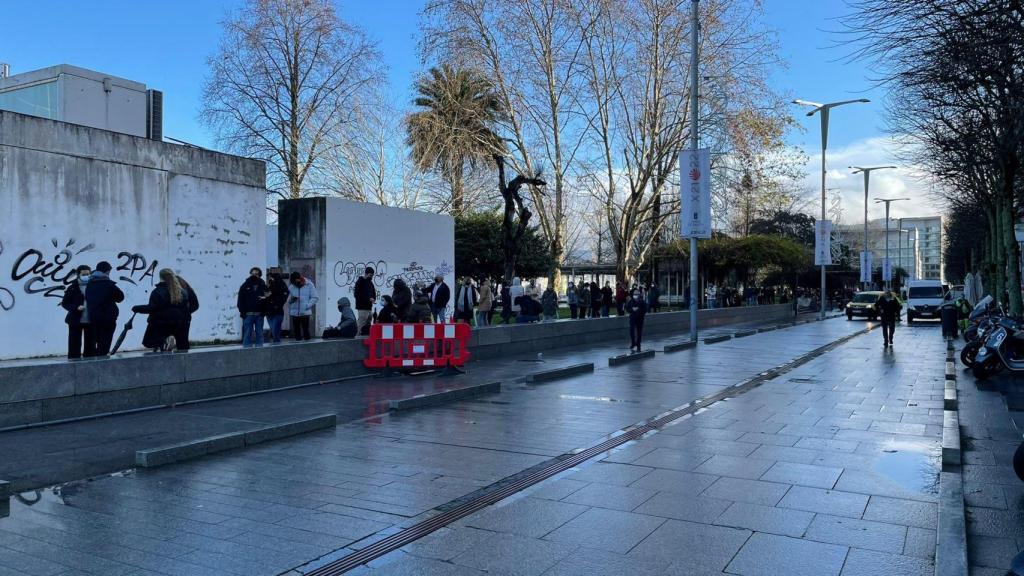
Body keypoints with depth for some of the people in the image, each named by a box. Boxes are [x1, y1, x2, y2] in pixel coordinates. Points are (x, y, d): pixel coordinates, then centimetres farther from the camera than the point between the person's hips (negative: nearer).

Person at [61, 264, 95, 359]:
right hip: (75, 320, -1)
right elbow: (64, 303, -2)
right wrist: (76, 307, -17)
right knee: (75, 345, 3)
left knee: (90, 344, 9)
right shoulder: (72, 288, -1)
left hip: (91, 320, 1)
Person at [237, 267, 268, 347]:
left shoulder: (263, 286, 8)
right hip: (248, 314, -1)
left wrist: (264, 311, -12)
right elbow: (240, 300, 1)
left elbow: (268, 298, 3)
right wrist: (242, 311, -9)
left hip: (259, 314, 1)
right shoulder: (245, 285, 6)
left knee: (259, 334, 7)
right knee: (247, 334, 0)